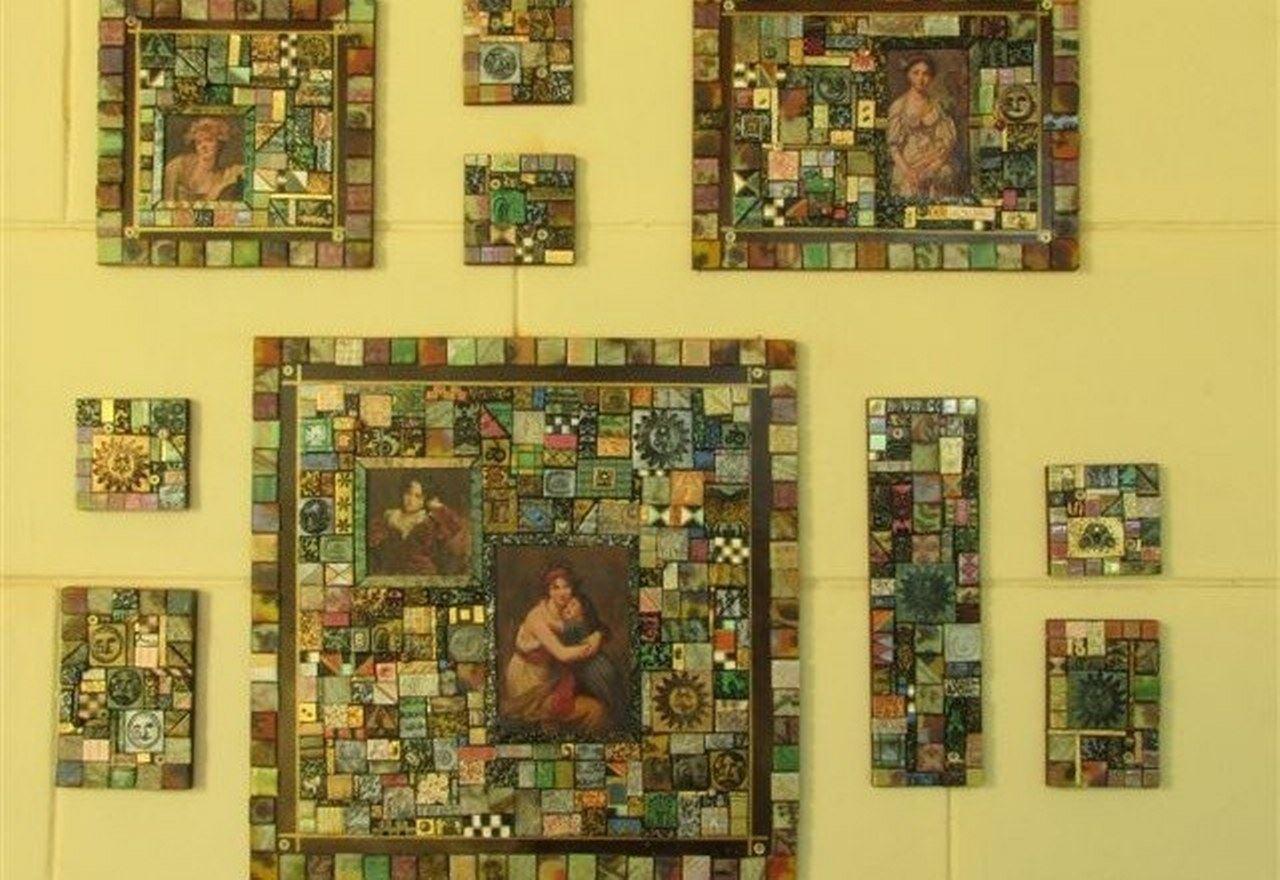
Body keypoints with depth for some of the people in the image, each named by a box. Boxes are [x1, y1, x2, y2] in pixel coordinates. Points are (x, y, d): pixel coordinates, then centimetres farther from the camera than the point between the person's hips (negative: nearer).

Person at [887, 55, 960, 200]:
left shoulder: (938, 106, 9)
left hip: (939, 171, 2)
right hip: (909, 176, -2)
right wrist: (907, 171, -16)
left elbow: (950, 140, 4)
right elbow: (893, 145, -2)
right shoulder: (898, 106, 2)